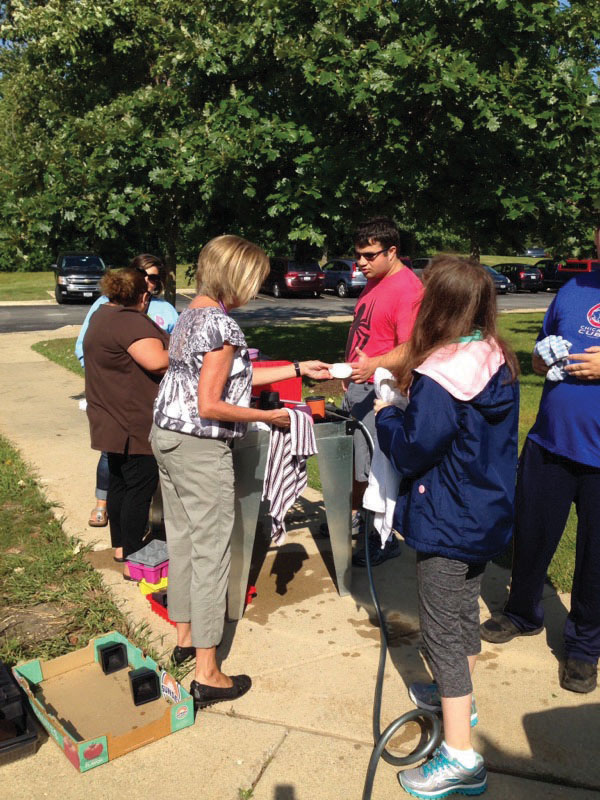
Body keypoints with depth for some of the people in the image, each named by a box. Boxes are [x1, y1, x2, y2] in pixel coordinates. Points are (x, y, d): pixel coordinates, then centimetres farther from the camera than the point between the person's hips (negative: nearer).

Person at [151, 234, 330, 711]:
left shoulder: (191, 315, 11)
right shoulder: (222, 324, -18)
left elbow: (234, 376, 16)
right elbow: (210, 405, -22)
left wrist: (301, 369, 19)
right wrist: (271, 417, -11)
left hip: (166, 436, 10)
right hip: (201, 448, -10)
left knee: (181, 540, 18)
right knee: (211, 552, -1)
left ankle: (186, 638, 34)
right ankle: (208, 675, 8)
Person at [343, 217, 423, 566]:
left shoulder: (408, 287, -17)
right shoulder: (374, 282, 14)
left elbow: (410, 349, -25)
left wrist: (373, 364, -40)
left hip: (379, 390, -9)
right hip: (358, 384, 9)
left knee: (370, 468, -4)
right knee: (351, 460, 17)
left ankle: (385, 540, 11)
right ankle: (360, 516, 35)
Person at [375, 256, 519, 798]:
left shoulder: (437, 377, -26)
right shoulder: (499, 363, 0)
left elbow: (413, 452, -21)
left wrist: (387, 414, -4)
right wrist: (406, 409, 8)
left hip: (447, 524, -9)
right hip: (488, 513, 9)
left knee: (442, 631, 3)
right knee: (465, 609, 25)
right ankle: (460, 697, 46)